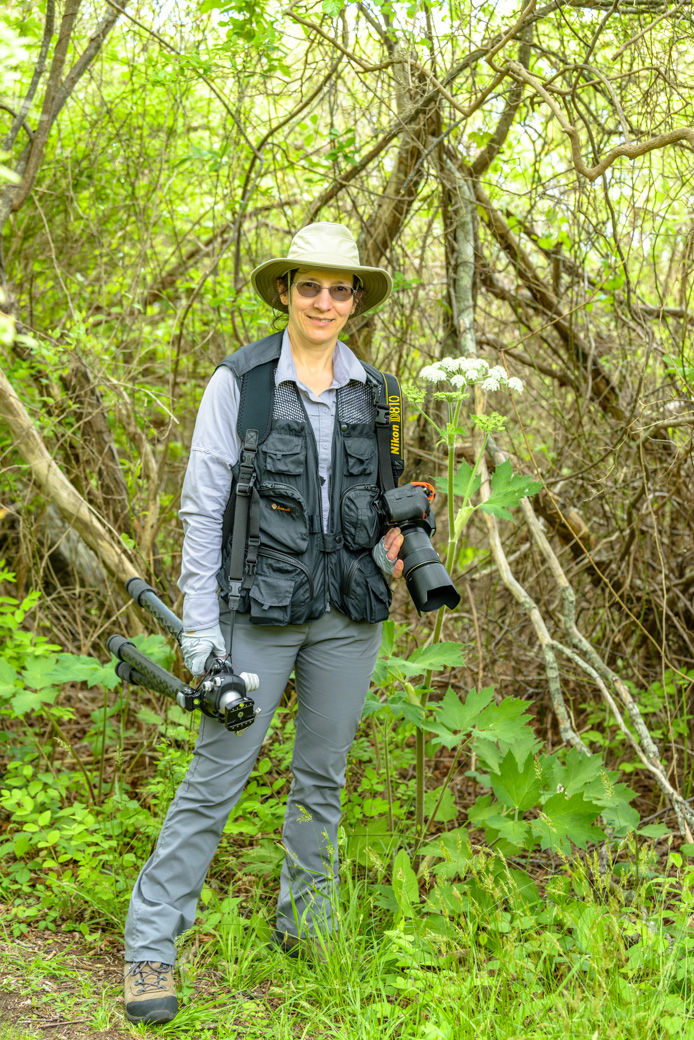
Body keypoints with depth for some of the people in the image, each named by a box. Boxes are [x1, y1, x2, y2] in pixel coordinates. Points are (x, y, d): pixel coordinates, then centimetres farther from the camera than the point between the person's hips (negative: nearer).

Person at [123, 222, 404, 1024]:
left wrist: (394, 544, 1)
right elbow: (202, 507, -7)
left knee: (323, 777, 12)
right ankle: (149, 949, 3)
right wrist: (200, 626, -13)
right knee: (216, 776, -4)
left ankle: (306, 930, 27)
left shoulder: (371, 392, 9)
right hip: (264, 610, -4)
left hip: (349, 612, 4)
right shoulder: (239, 381, -5)